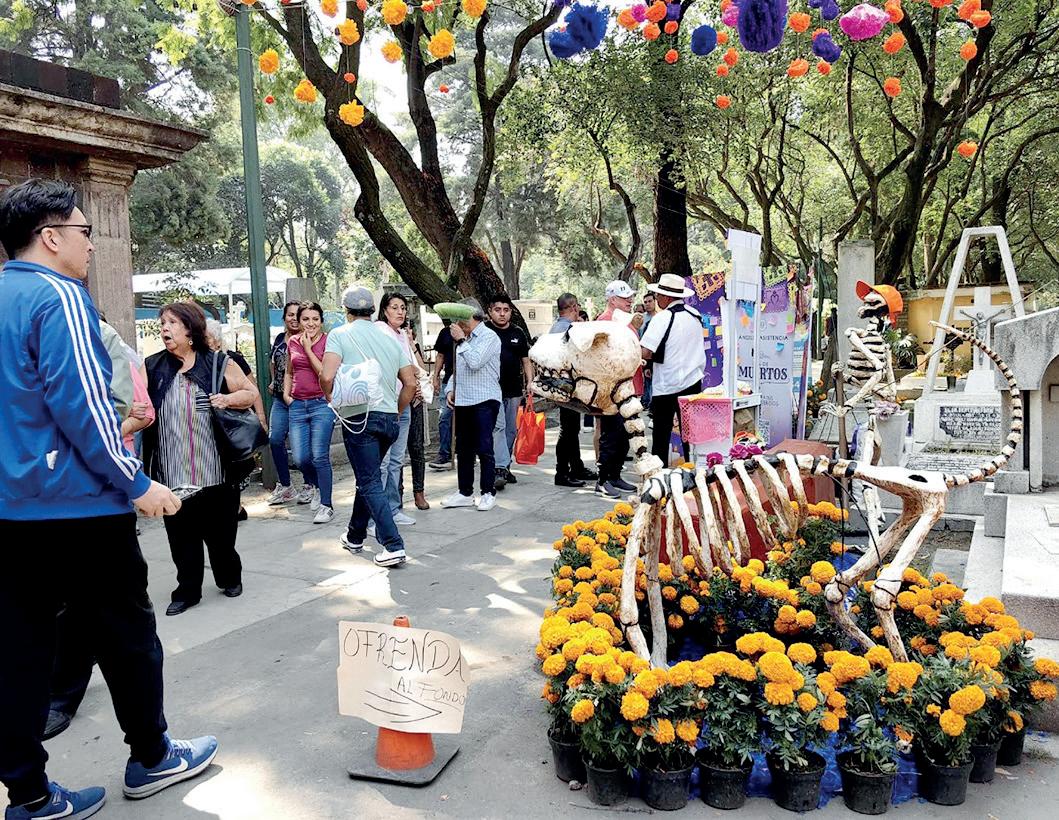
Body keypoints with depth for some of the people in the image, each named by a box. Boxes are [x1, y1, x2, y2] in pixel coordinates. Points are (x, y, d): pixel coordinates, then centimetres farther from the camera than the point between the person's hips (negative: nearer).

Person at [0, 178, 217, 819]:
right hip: (76, 507, -8)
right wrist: (136, 484, -14)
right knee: (127, 637, 8)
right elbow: (79, 403, -21)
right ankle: (152, 759, 23)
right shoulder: (59, 297, -14)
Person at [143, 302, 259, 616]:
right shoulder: (153, 367, 8)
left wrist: (228, 399, -12)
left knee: (220, 531, 10)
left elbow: (251, 392, 7)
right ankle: (187, 590, 20)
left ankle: (229, 578, 32)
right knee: (181, 535, 6)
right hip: (171, 472, 2)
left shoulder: (217, 363, 3)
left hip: (214, 470, -1)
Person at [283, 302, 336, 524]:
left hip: (322, 404, -5)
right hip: (297, 405, 5)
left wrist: (308, 348, -14)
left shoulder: (327, 342, -6)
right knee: (300, 458, 3)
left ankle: (326, 505, 6)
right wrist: (286, 394, 8)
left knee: (319, 456, -7)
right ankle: (316, 486, 34)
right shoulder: (292, 342, 10)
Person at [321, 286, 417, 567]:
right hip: (389, 418, 6)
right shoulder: (390, 336, 11)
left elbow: (326, 377, -18)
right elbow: (410, 383, 12)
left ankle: (393, 546, -8)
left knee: (370, 483, -2)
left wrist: (331, 398, 1)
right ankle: (355, 536, 34)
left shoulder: (340, 334, -4)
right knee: (368, 477, 21)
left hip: (358, 417, -6)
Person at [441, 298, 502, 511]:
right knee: (463, 449, 11)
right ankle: (465, 493, 20)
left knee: (484, 449, -4)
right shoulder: (465, 339, 18)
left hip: (484, 401, -8)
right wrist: (451, 389, 10)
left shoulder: (489, 337, -6)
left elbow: (475, 362, -19)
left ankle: (488, 493, 7)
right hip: (462, 401, 8)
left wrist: (461, 341, -11)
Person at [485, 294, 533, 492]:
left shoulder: (518, 333, 12)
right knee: (498, 427, -15)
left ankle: (505, 466, 20)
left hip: (514, 390, 5)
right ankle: (501, 469, -18)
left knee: (510, 430, 9)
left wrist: (530, 384, 7)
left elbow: (526, 361, 15)